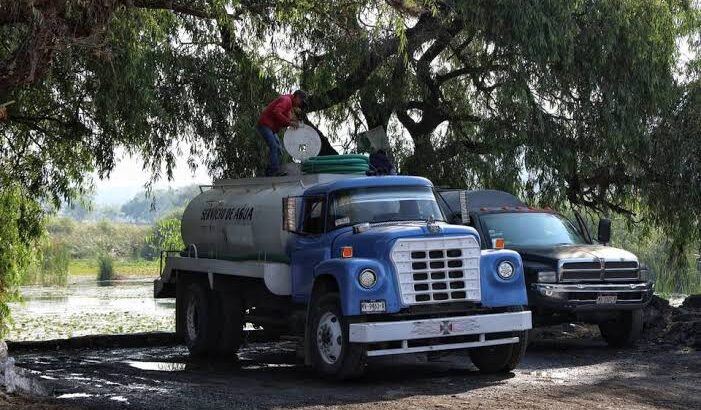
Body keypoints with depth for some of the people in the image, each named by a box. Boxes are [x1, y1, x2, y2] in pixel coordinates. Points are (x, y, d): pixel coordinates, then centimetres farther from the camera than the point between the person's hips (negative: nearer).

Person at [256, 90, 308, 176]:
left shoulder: (290, 104, 19)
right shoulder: (286, 100, -13)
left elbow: (282, 122, 15)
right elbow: (276, 112, -29)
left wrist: (292, 120, -2)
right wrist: (289, 122, -27)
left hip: (271, 128, 11)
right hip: (264, 125, -11)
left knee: (278, 149, 9)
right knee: (274, 147, -19)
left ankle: (269, 173, 9)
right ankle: (275, 171, -25)